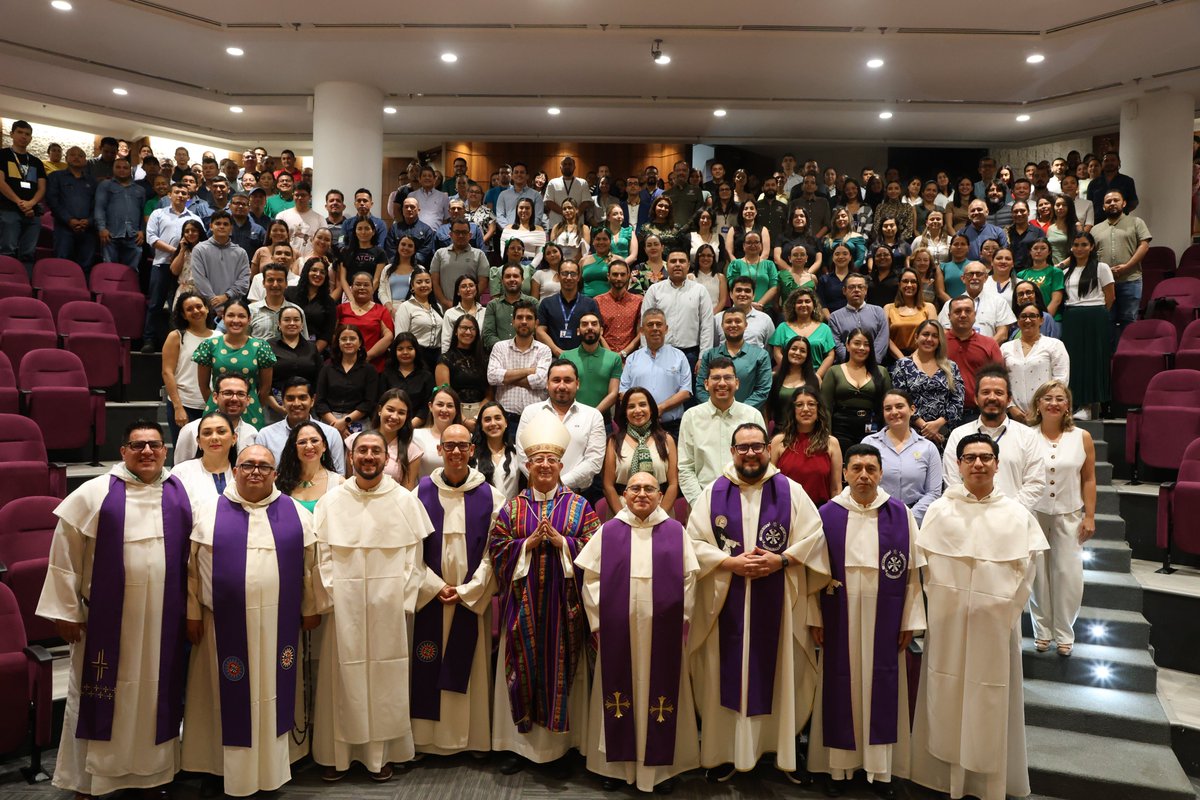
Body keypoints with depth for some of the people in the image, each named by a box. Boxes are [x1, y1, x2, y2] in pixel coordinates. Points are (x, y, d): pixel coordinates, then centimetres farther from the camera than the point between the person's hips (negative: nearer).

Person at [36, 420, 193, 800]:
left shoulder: (181, 494, 4)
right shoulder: (95, 493, -3)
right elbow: (65, 554, -2)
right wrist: (65, 611, -4)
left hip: (163, 618, 2)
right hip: (108, 616, -2)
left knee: (157, 694, 12)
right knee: (103, 695, 7)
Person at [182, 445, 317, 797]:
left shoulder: (295, 513, 3)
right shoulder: (208, 511, 1)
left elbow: (310, 564, 7)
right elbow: (192, 566, 2)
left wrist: (310, 608, 6)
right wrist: (193, 613, -1)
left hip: (278, 624, 1)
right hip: (226, 623, -1)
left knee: (274, 694, 10)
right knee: (233, 698, 7)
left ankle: (273, 766, 25)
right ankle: (234, 769, 22)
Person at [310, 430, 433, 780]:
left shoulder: (405, 500, 0)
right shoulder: (331, 501, 2)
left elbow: (414, 557, 0)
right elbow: (321, 555, 0)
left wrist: (405, 601, -5)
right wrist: (328, 600, -8)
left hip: (389, 607, 0)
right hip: (344, 606, 0)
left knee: (386, 677, 6)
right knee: (343, 677, 6)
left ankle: (382, 752, 20)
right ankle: (338, 752, 22)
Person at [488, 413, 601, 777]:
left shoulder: (579, 507, 4)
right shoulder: (512, 508, 7)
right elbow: (497, 549, 0)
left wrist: (561, 541, -15)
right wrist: (528, 543, -13)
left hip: (563, 604, -1)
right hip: (523, 604, 1)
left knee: (561, 669, 3)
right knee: (523, 669, 5)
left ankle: (558, 746, 16)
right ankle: (518, 744, 17)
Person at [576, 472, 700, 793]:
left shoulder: (676, 532, 3)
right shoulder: (607, 532, 3)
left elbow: (688, 581, 3)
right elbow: (591, 579, 1)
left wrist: (681, 621, -2)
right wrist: (600, 621, -4)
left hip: (662, 631, 0)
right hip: (618, 630, 0)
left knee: (661, 692, 7)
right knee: (619, 693, 8)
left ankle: (661, 765, 21)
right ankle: (618, 763, 21)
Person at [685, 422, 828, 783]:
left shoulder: (791, 491, 2)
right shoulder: (712, 493, 2)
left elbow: (815, 536, -1)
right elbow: (694, 542, -2)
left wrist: (782, 559, -15)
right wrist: (731, 563, -14)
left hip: (778, 602, 0)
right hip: (726, 603, 0)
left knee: (778, 673, 8)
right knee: (729, 675, 5)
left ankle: (784, 747, 23)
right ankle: (726, 751, 17)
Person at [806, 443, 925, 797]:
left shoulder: (900, 514, -1)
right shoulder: (827, 514, -2)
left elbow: (912, 571, 1)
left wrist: (910, 621, 0)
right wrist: (815, 618, -2)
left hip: (884, 619, 0)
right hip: (840, 618, 0)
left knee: (881, 689, 8)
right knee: (842, 688, 7)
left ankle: (880, 768, 21)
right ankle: (840, 765, 20)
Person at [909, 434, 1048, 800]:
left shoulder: (1017, 515, 1)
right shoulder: (939, 510, 0)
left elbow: (1024, 572, 2)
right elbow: (925, 567, 1)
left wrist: (1003, 609, -3)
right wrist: (941, 606, -4)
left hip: (995, 625, 0)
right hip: (948, 623, 0)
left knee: (992, 701, 7)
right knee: (947, 697, 8)